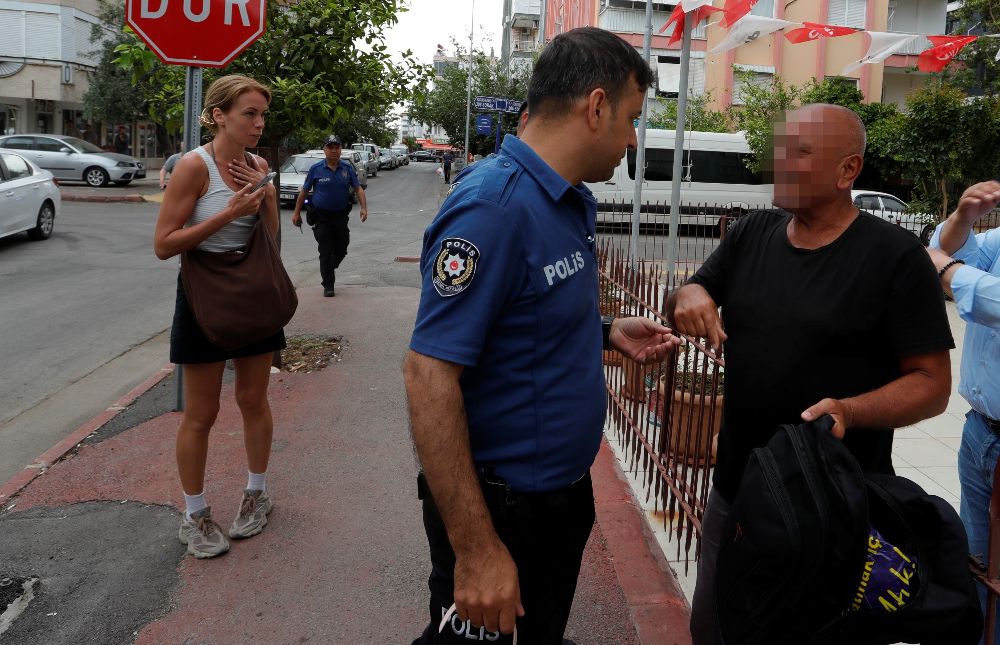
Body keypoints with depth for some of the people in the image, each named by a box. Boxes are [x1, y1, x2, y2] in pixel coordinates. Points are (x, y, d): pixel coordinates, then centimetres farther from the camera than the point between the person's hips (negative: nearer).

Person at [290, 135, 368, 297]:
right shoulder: (316, 169, -4)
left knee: (341, 250, 12)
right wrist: (296, 212, 3)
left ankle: (329, 269, 42)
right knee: (326, 252, -2)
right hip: (321, 217, -3)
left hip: (341, 216, 3)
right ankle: (328, 285, 8)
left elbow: (358, 188, 1)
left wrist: (364, 207, -14)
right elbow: (304, 191, 3)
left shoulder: (347, 168, 2)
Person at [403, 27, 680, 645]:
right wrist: (476, 548, -28)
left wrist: (608, 332, 0)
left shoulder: (573, 201, 3)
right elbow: (429, 374, -29)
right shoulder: (494, 206, -25)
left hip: (567, 490, 9)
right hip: (498, 505, -9)